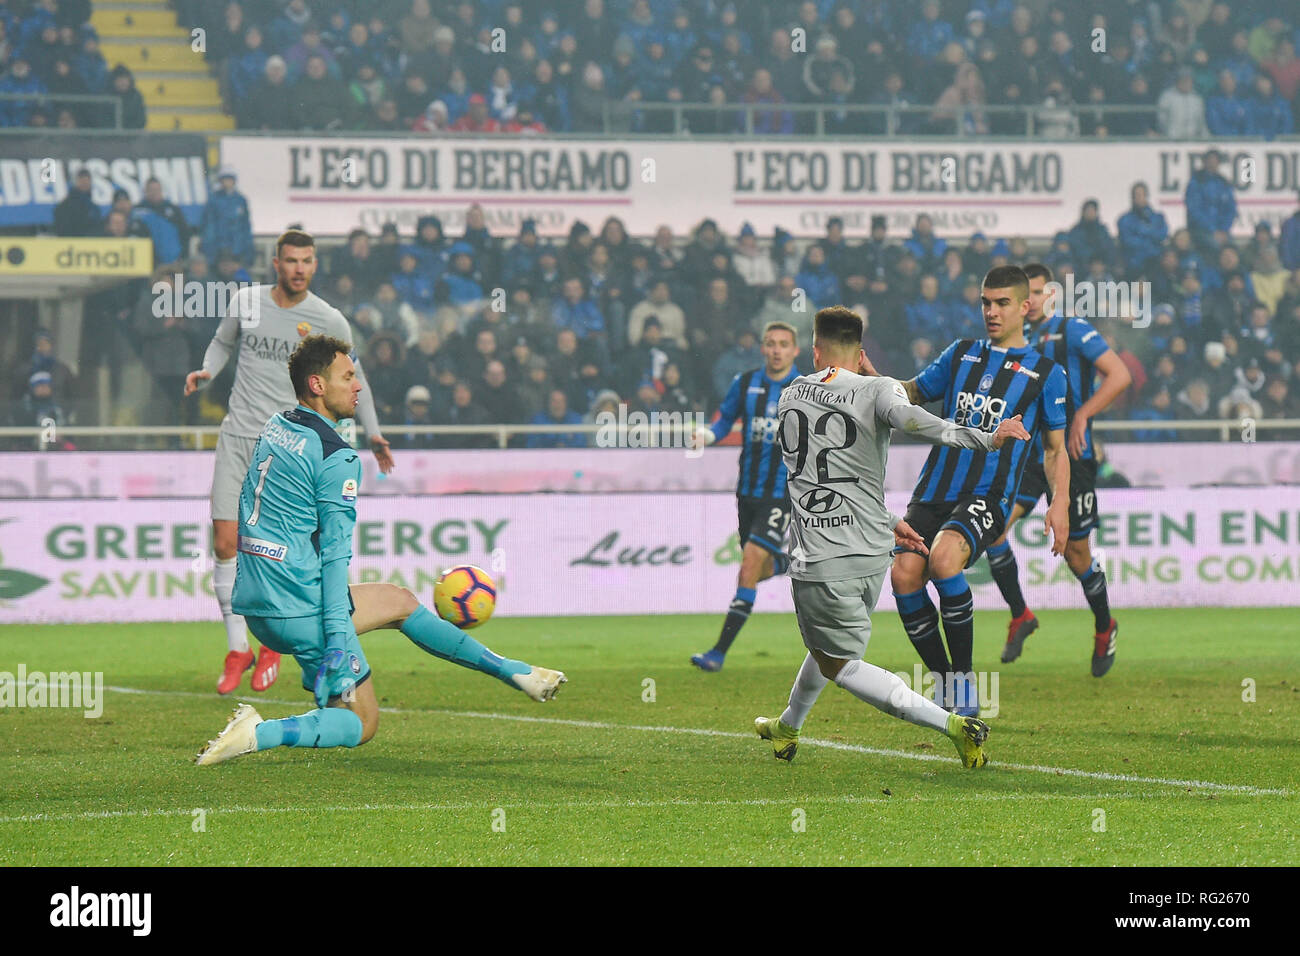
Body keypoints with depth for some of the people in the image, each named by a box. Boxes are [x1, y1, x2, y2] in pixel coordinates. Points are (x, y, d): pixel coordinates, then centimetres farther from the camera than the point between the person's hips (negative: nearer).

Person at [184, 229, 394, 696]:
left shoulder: (329, 321, -1)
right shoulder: (246, 301, 4)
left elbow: (352, 378, 13)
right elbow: (223, 342, 22)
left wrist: (373, 433, 7)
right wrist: (207, 370, 1)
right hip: (238, 435, 2)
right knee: (226, 543, -6)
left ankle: (273, 643, 13)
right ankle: (237, 649, 8)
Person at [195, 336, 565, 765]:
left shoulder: (273, 427, 13)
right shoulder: (337, 458, -14)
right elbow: (334, 554, -17)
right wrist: (338, 642, -18)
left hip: (254, 605, 9)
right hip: (299, 612, -9)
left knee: (398, 601, 24)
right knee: (362, 723, 3)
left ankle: (513, 671, 28)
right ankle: (259, 734, -15)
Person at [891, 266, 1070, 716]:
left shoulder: (1045, 372, 9)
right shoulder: (961, 354, 19)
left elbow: (1055, 448, 12)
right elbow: (913, 393, 27)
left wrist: (1058, 503, -3)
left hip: (988, 497, -4)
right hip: (934, 492, 4)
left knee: (943, 558, -33)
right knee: (904, 573, -19)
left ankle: (964, 676, -18)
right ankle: (943, 679, 1)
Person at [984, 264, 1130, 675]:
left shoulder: (1073, 330, -6)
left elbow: (1120, 375, -14)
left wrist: (1082, 415, -20)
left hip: (1070, 455, -5)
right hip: (1028, 454, 5)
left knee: (1075, 551, 1)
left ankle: (1105, 629, 25)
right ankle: (1020, 616, -1)